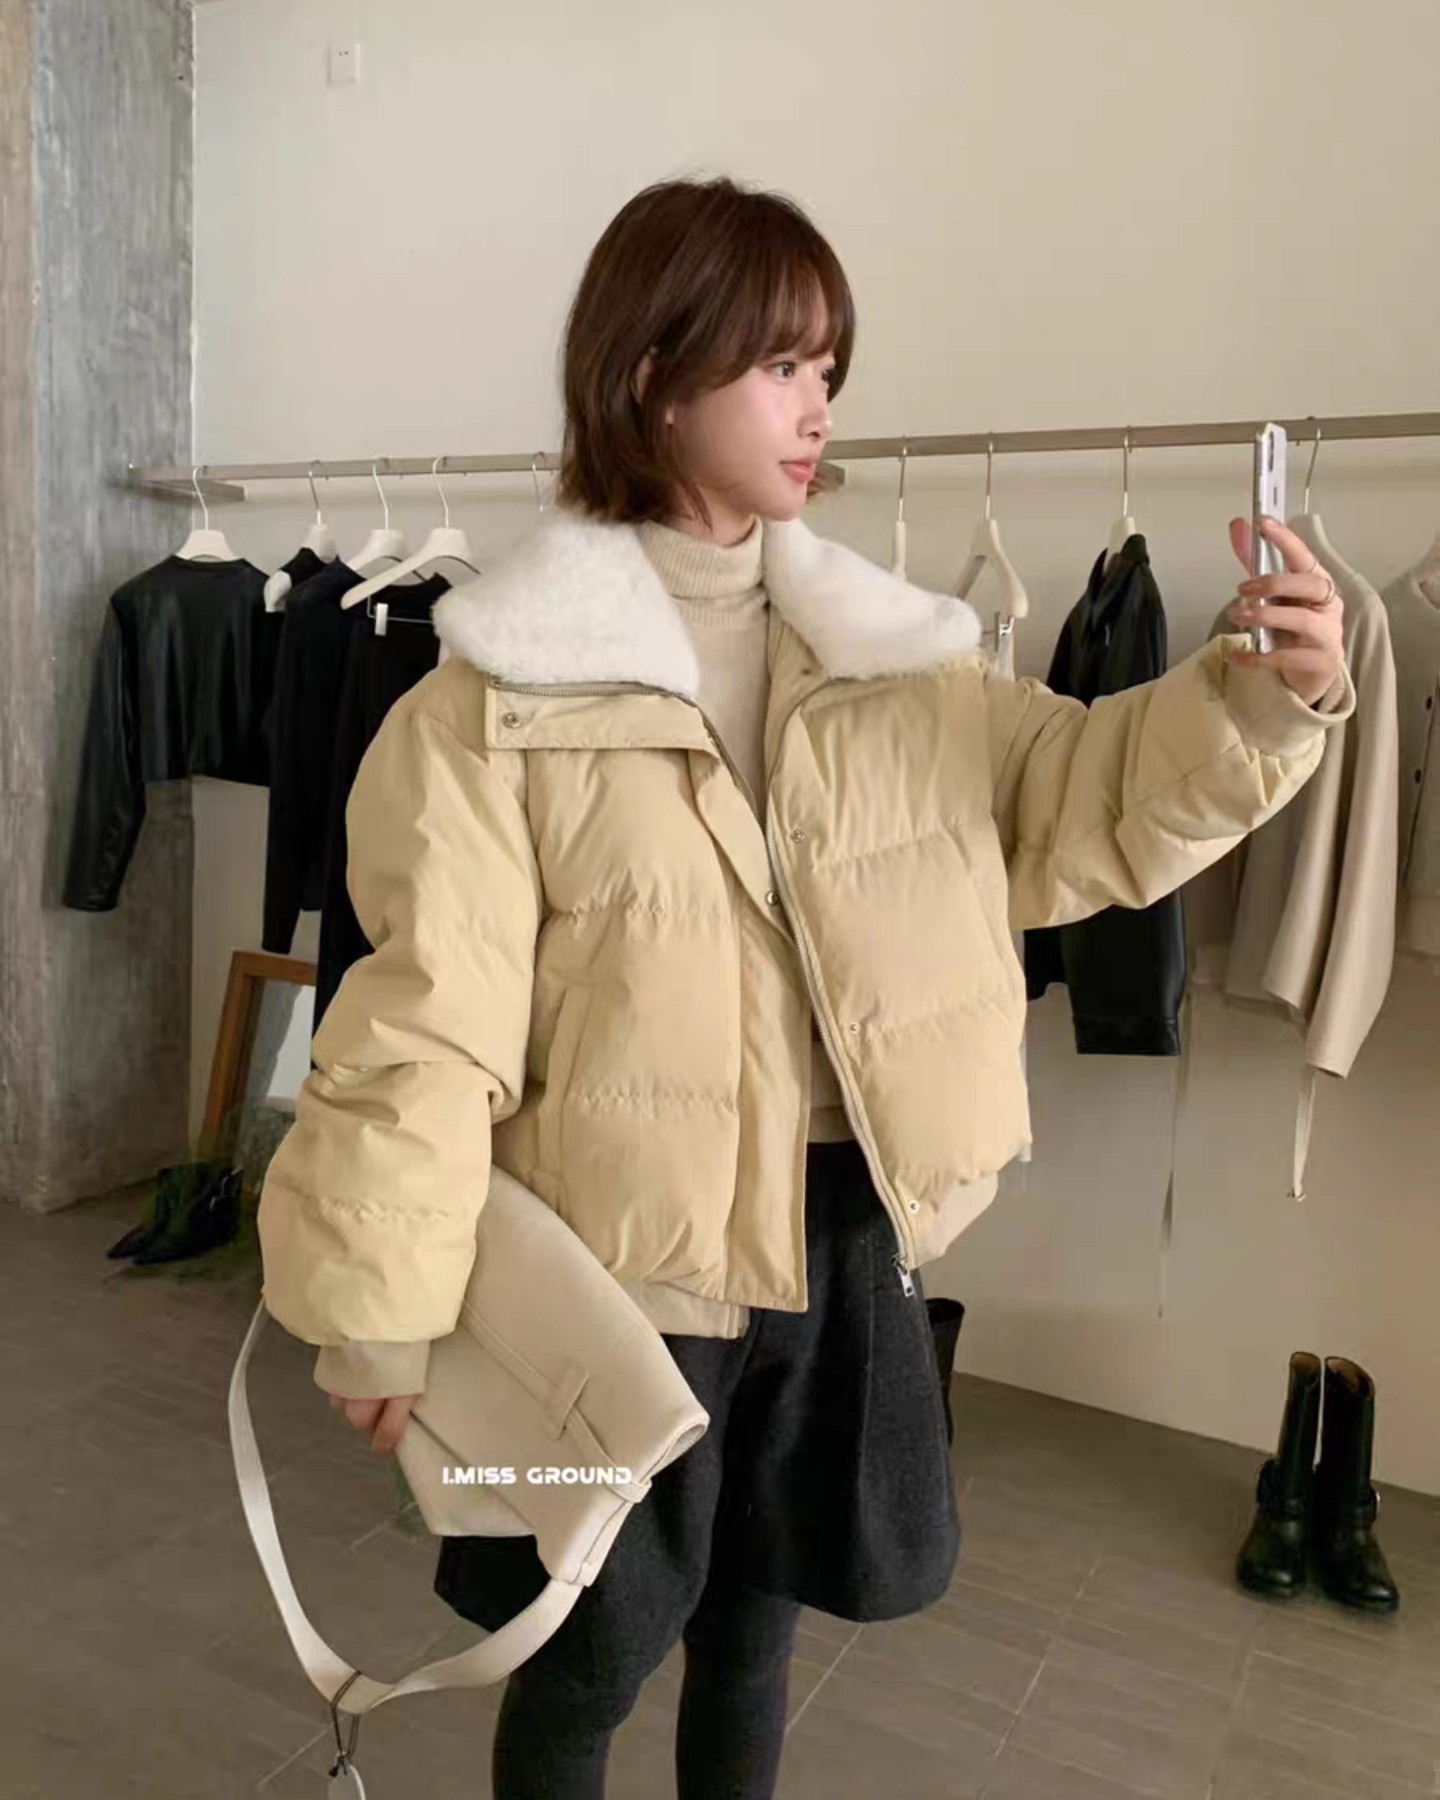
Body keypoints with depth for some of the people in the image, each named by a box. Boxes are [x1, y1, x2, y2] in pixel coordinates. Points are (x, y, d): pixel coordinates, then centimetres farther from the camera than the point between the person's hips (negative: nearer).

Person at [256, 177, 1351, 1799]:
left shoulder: (885, 658, 1)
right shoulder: (506, 694, -13)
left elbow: (1088, 802, 3)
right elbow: (428, 1021, -14)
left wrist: (1267, 694, -15)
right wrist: (379, 1315, -10)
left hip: (842, 1245, 4)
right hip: (623, 1258, -4)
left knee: (753, 1628, 25)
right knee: (585, 1661, 17)